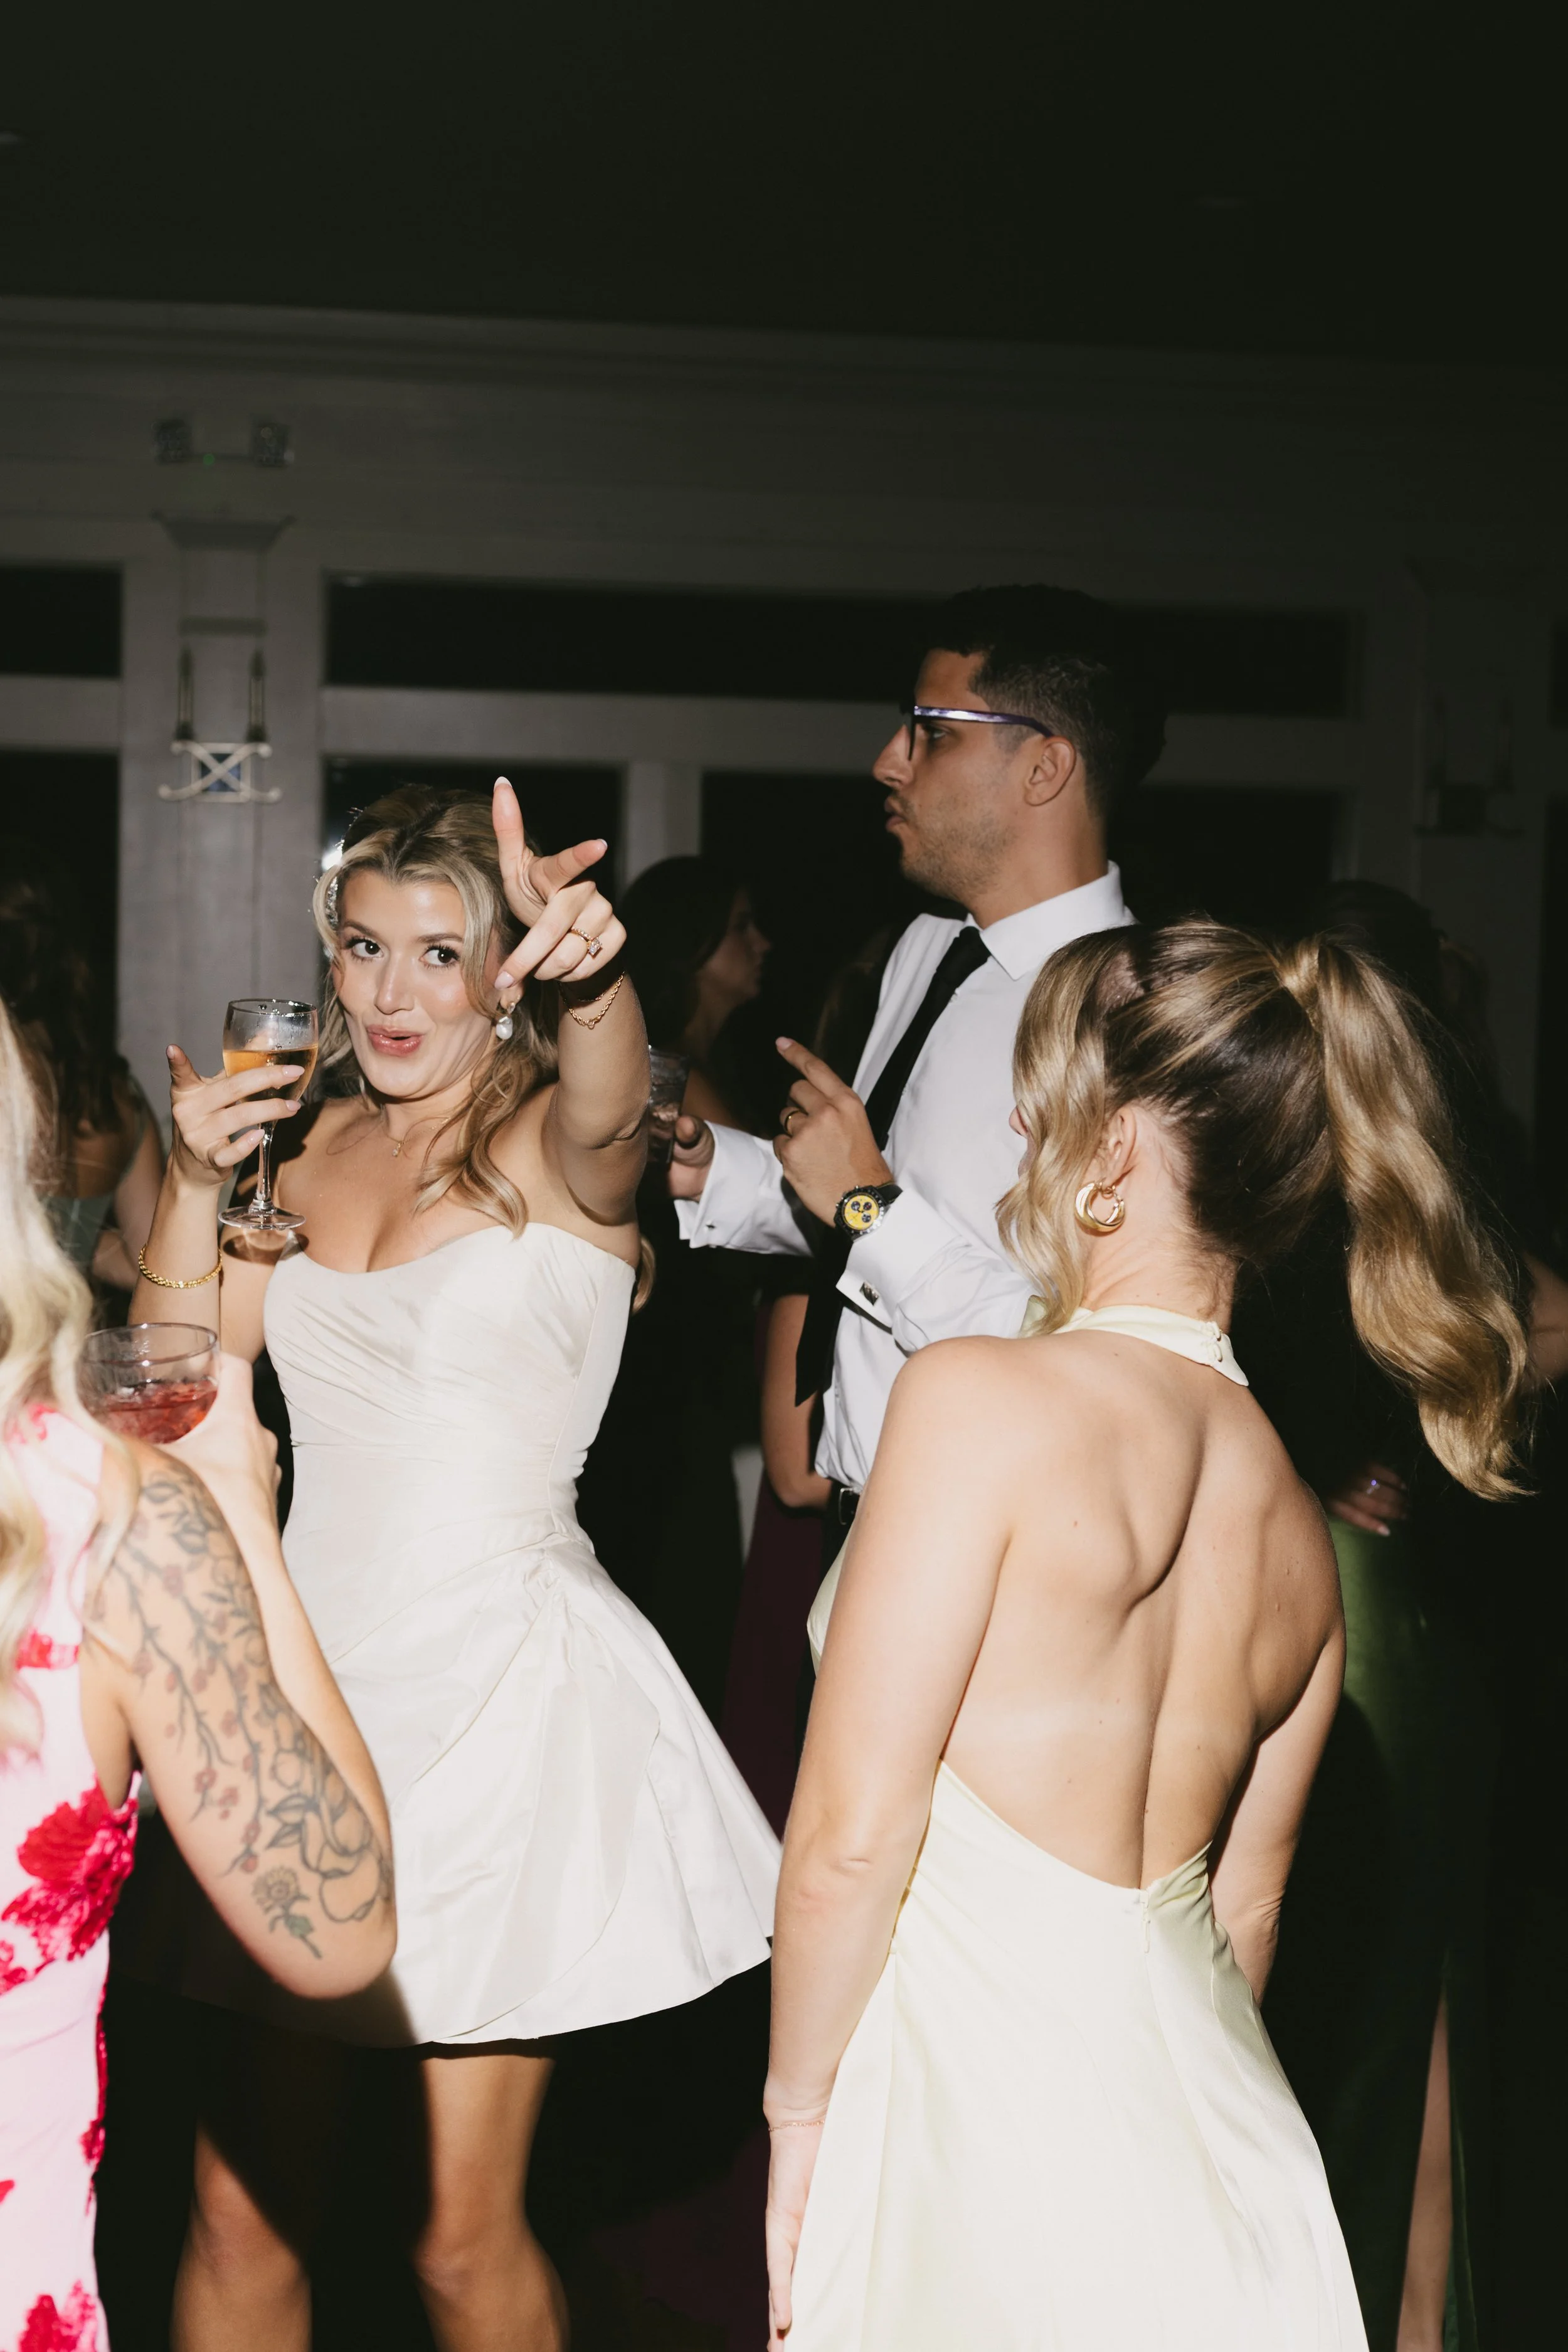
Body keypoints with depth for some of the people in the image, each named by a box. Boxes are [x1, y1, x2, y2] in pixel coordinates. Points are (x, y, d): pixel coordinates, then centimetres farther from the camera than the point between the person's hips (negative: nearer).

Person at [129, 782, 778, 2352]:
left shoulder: (553, 1145, -7)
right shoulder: (308, 1143, 10)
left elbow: (609, 1102, -32)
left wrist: (594, 969, -54)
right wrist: (197, 1183, -6)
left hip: (496, 1686, -5)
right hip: (313, 1669, 5)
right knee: (239, 2208, 7)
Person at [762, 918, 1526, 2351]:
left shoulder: (981, 1400, -15)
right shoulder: (1301, 1530, 6)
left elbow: (851, 1837, -15)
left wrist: (800, 2104, -2)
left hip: (984, 2082, -7)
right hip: (1212, 2128, 7)